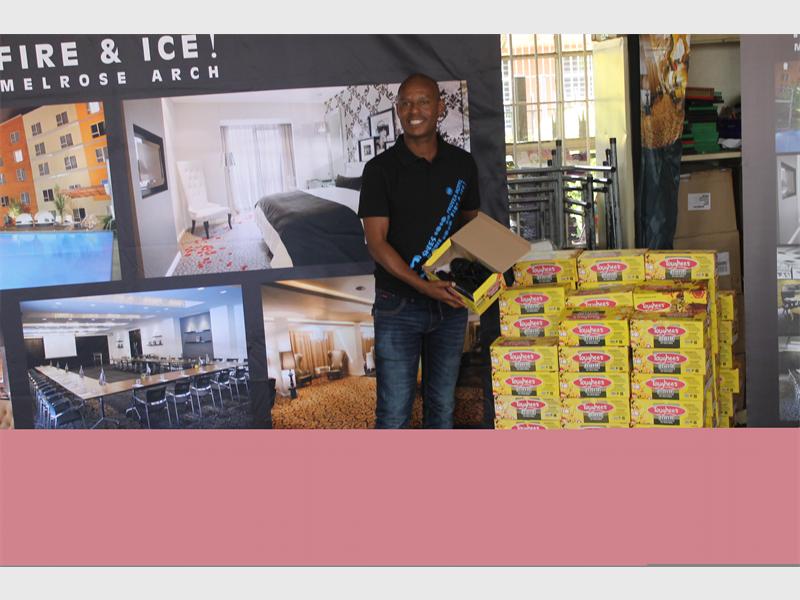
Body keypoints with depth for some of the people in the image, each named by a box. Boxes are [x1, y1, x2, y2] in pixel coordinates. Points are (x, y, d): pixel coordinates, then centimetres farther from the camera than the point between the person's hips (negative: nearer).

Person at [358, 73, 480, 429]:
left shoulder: (462, 165, 5)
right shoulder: (381, 169, -7)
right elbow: (376, 242, -12)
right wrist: (424, 286, -24)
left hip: (449, 303, 4)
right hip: (398, 306, -4)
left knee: (443, 405, 14)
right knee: (394, 412, 0)